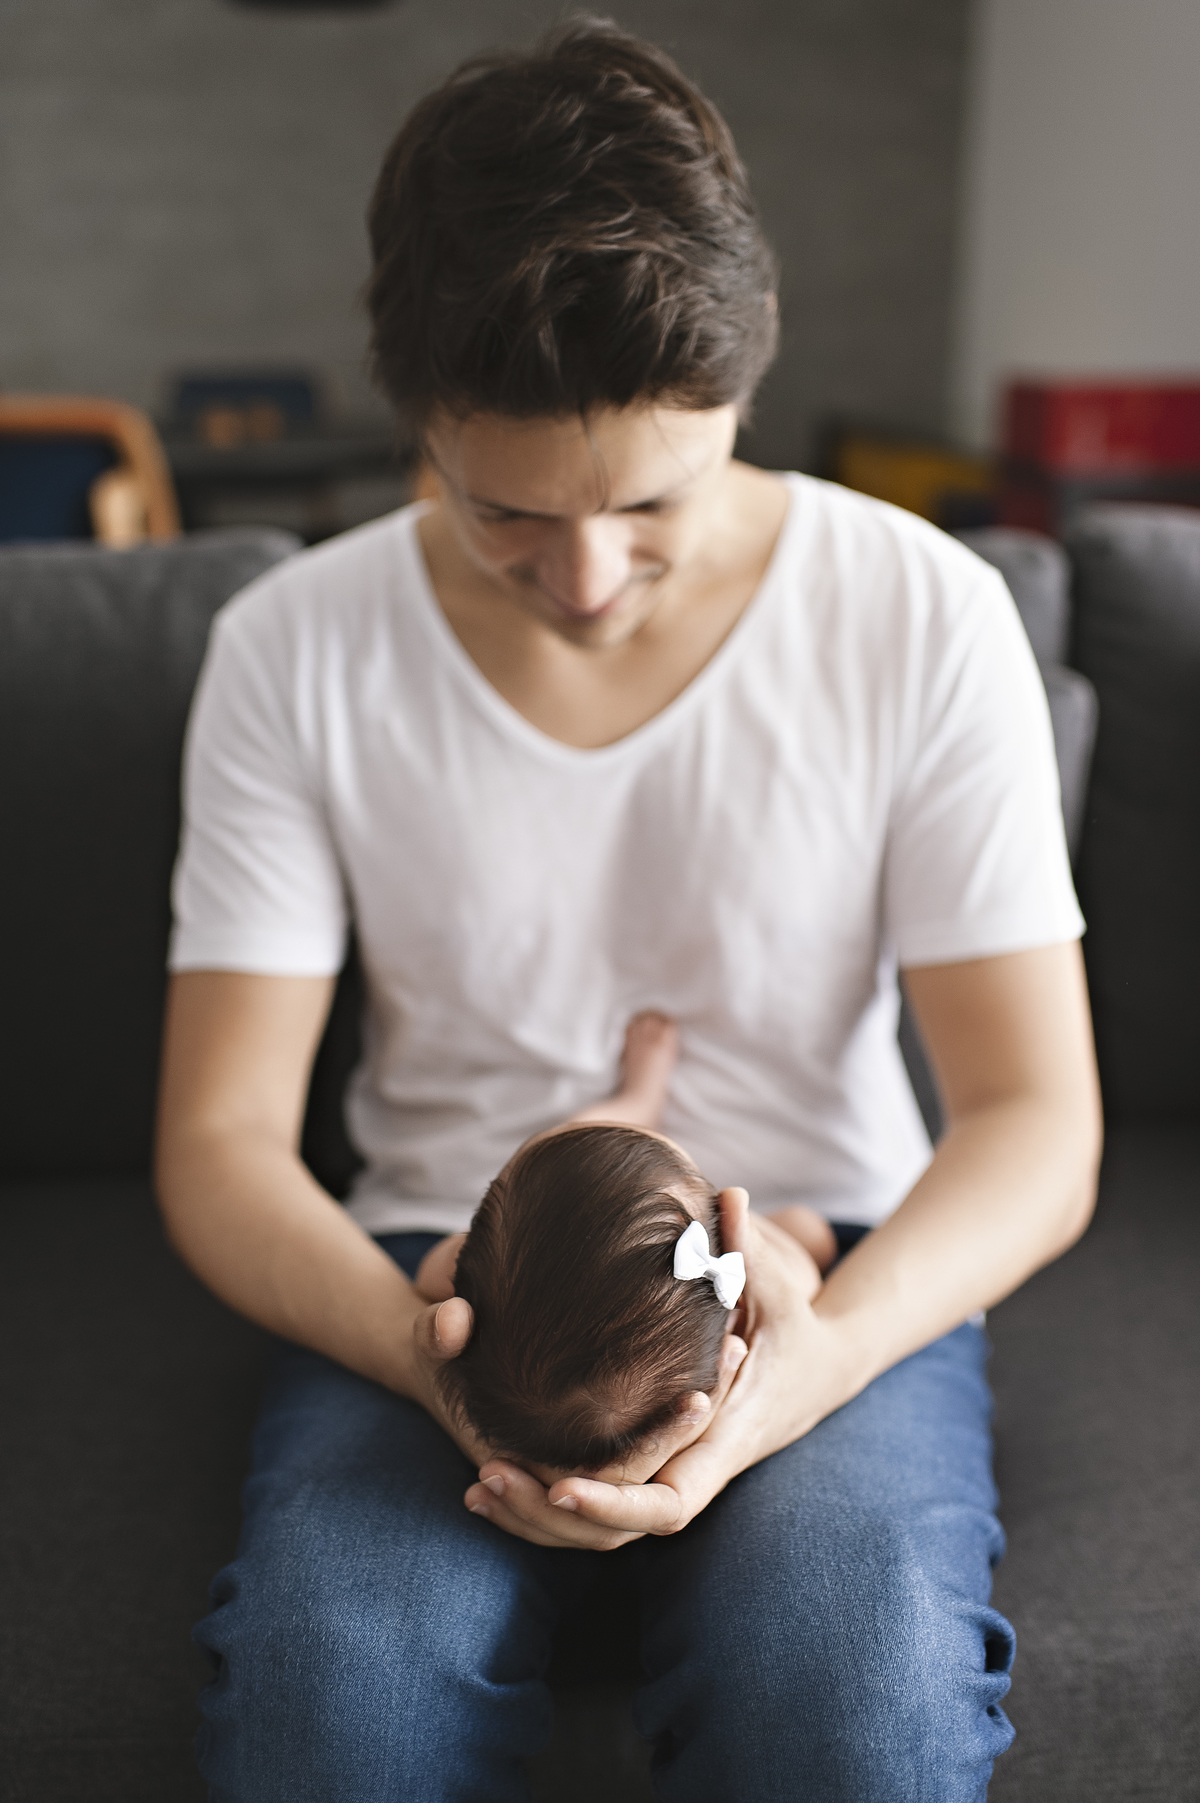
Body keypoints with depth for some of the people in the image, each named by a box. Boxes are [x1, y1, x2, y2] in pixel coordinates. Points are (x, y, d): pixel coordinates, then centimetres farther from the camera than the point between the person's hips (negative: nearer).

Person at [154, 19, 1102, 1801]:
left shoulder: (921, 616, -8)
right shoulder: (294, 650, -6)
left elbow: (1037, 1120, -7)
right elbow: (220, 1137, -5)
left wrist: (822, 1356, -28)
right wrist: (428, 1353, -27)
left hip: (826, 1265, 0)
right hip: (438, 1268, 1)